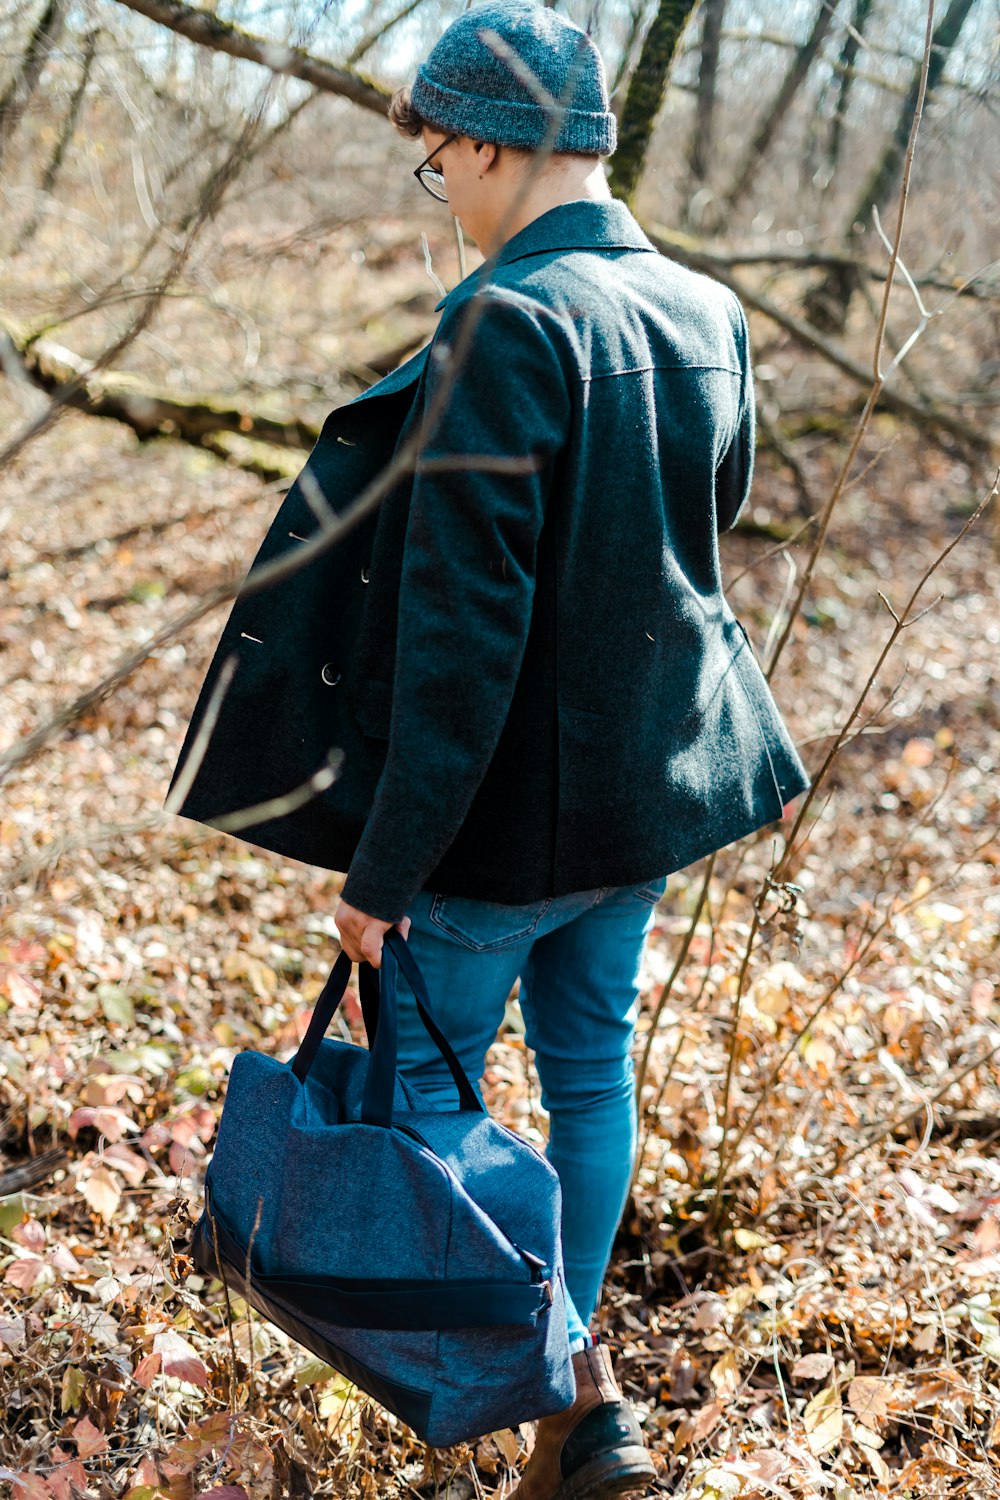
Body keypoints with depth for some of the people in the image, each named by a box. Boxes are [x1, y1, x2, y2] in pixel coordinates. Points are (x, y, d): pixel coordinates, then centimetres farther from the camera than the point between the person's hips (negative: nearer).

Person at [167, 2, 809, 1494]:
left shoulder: (508, 325, -22)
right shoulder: (710, 315, 3)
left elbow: (463, 625, -24)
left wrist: (382, 864, -19)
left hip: (515, 801, -7)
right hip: (658, 783, 8)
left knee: (425, 1083, 11)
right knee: (592, 1070, 19)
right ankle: (569, 1378, 34)